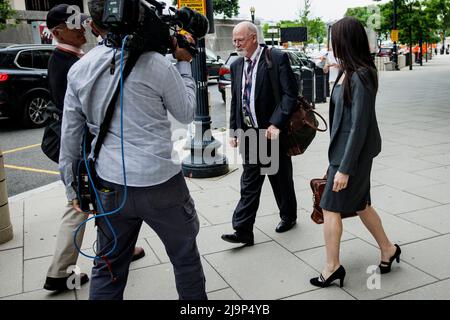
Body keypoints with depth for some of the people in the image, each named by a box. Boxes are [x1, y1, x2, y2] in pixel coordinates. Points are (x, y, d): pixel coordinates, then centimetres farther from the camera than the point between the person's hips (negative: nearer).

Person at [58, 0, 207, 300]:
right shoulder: (156, 63, -10)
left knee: (108, 267, 17)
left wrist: (72, 187, 16)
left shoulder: (78, 71, 3)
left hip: (110, 188, 4)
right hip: (161, 184, -4)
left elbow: (70, 137, 6)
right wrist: (184, 63, 10)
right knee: (186, 257, 16)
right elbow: (187, 113, 2)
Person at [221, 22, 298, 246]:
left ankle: (288, 217, 34)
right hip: (248, 133, 5)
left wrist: (276, 123, -22)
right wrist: (234, 131, 9)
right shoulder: (236, 66, 9)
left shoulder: (277, 58, -9)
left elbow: (290, 93, -14)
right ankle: (243, 231, 7)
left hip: (272, 131, -4)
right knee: (249, 183, 5)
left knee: (281, 179, 12)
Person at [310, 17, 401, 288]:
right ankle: (388, 249, 37)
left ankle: (332, 267, 15)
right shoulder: (350, 72, 6)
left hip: (353, 153, -9)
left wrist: (345, 168, -21)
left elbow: (359, 126, -23)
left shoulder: (361, 77, -22)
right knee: (360, 204, 20)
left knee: (331, 207, 1)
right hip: (345, 149, 9)